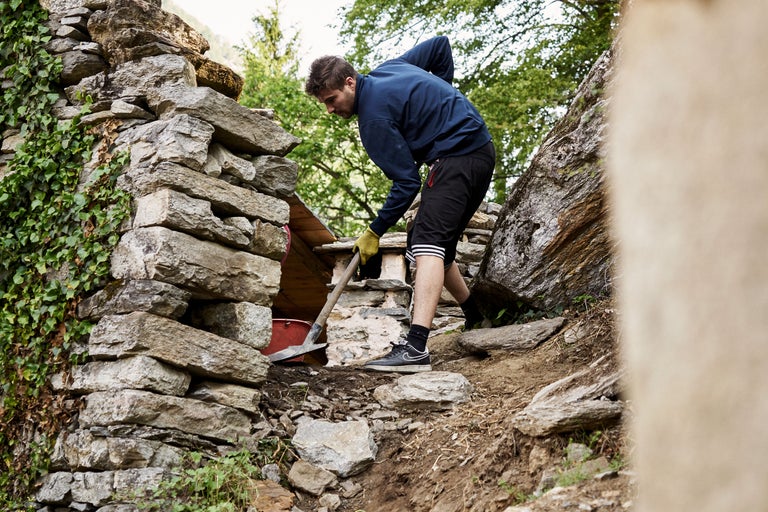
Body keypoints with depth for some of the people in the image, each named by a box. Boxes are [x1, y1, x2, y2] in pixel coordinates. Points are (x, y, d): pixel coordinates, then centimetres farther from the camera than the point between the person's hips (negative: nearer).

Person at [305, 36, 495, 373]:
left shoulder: (374, 117, -15)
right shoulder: (388, 68, 11)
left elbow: (407, 183, -15)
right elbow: (441, 45, 22)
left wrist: (375, 232, -7)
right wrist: (439, 101, 22)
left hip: (457, 156, -11)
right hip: (481, 151, 11)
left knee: (427, 242, -23)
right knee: (438, 245, 18)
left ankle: (415, 349, -36)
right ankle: (474, 319, 32)